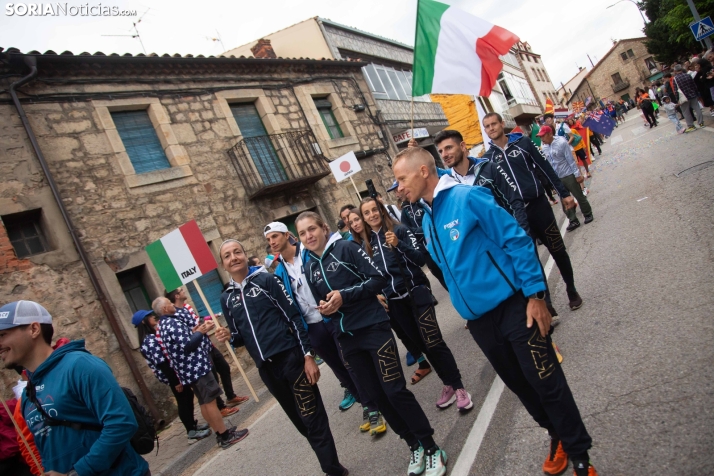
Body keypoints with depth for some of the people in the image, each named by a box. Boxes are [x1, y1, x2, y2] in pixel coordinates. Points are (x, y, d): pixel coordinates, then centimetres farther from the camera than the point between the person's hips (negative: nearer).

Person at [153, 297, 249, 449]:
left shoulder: (162, 325, 12)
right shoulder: (173, 323, -20)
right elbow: (187, 345, -25)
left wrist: (192, 331, 10)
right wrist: (200, 332, -12)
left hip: (188, 369, 10)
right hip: (195, 367, -10)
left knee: (204, 402, 14)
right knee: (210, 401, -5)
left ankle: (220, 432, 23)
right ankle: (225, 436, 1)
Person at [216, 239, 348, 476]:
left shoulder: (266, 279, -3)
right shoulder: (226, 298, 10)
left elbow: (294, 317, -6)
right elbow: (242, 336, 18)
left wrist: (308, 355, -11)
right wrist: (230, 336, -6)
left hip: (291, 357, -5)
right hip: (266, 367, 5)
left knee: (313, 419, -4)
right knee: (301, 421, 14)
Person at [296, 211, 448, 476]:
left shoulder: (346, 248, -7)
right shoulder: (309, 269, 9)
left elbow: (378, 279, -11)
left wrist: (345, 295, -19)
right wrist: (324, 309, -5)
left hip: (374, 328, -5)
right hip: (347, 338, 6)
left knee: (395, 391, -5)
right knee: (376, 395, 9)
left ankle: (432, 450, 12)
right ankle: (414, 446, 27)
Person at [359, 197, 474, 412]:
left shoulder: (399, 229, -5)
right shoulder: (367, 243, 8)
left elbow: (421, 258, -11)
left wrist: (398, 244, -24)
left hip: (416, 293, -4)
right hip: (394, 302, 4)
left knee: (434, 342, -7)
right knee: (423, 345, 10)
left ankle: (459, 387, 6)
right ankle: (448, 384, 24)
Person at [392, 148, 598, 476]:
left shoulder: (467, 198, -13)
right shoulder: (426, 221, 9)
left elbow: (516, 240, -13)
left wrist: (534, 294, -15)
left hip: (512, 307, -7)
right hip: (478, 319, 7)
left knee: (546, 382, 1)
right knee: (519, 384, 19)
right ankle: (558, 437, 40)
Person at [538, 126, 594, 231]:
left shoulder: (561, 142, -16)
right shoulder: (544, 148, 0)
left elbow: (570, 160, -14)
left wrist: (577, 174, -13)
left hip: (569, 175, -5)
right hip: (557, 178, 5)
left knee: (579, 196, 8)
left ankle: (588, 215, 29)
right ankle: (573, 221, 21)